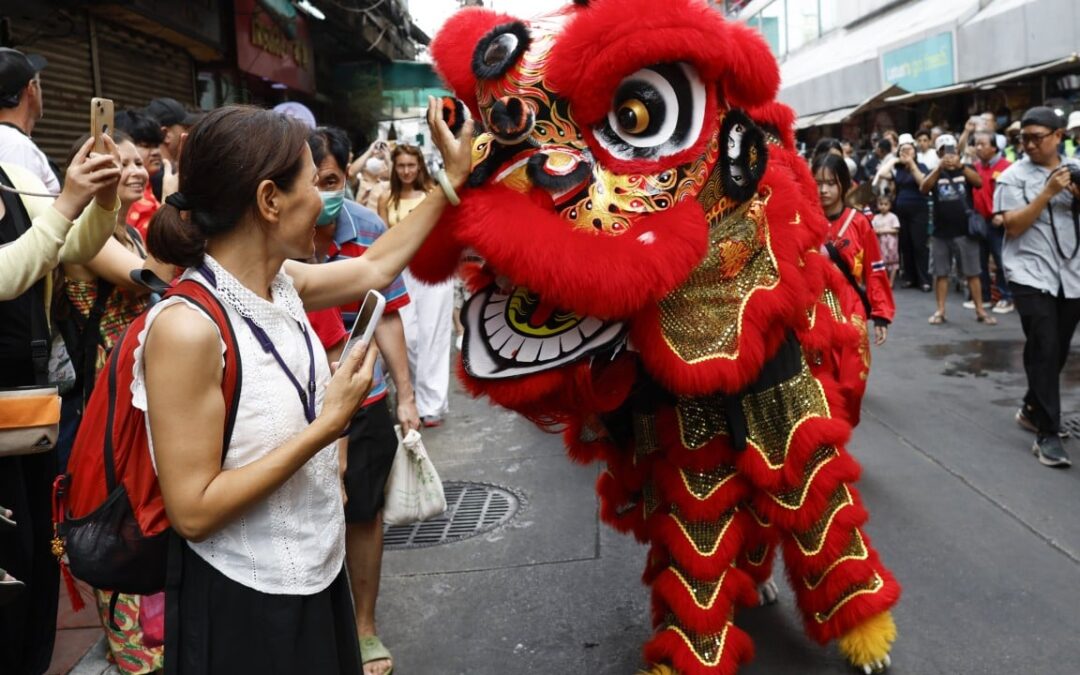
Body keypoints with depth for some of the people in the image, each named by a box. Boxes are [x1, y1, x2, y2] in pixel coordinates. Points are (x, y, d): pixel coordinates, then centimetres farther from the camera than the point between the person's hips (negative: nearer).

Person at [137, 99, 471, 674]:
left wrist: (453, 178, 18)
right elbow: (192, 512, -24)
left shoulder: (282, 284, -2)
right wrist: (325, 428, -24)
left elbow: (374, 270, 17)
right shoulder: (187, 326, -25)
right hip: (241, 602, -7)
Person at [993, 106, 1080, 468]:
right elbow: (1012, 226, -11)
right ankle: (1047, 434, -7)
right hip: (1031, 274, -5)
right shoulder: (1013, 176, -3)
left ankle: (1031, 410, 32)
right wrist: (1048, 192, -17)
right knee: (1043, 351, -10)